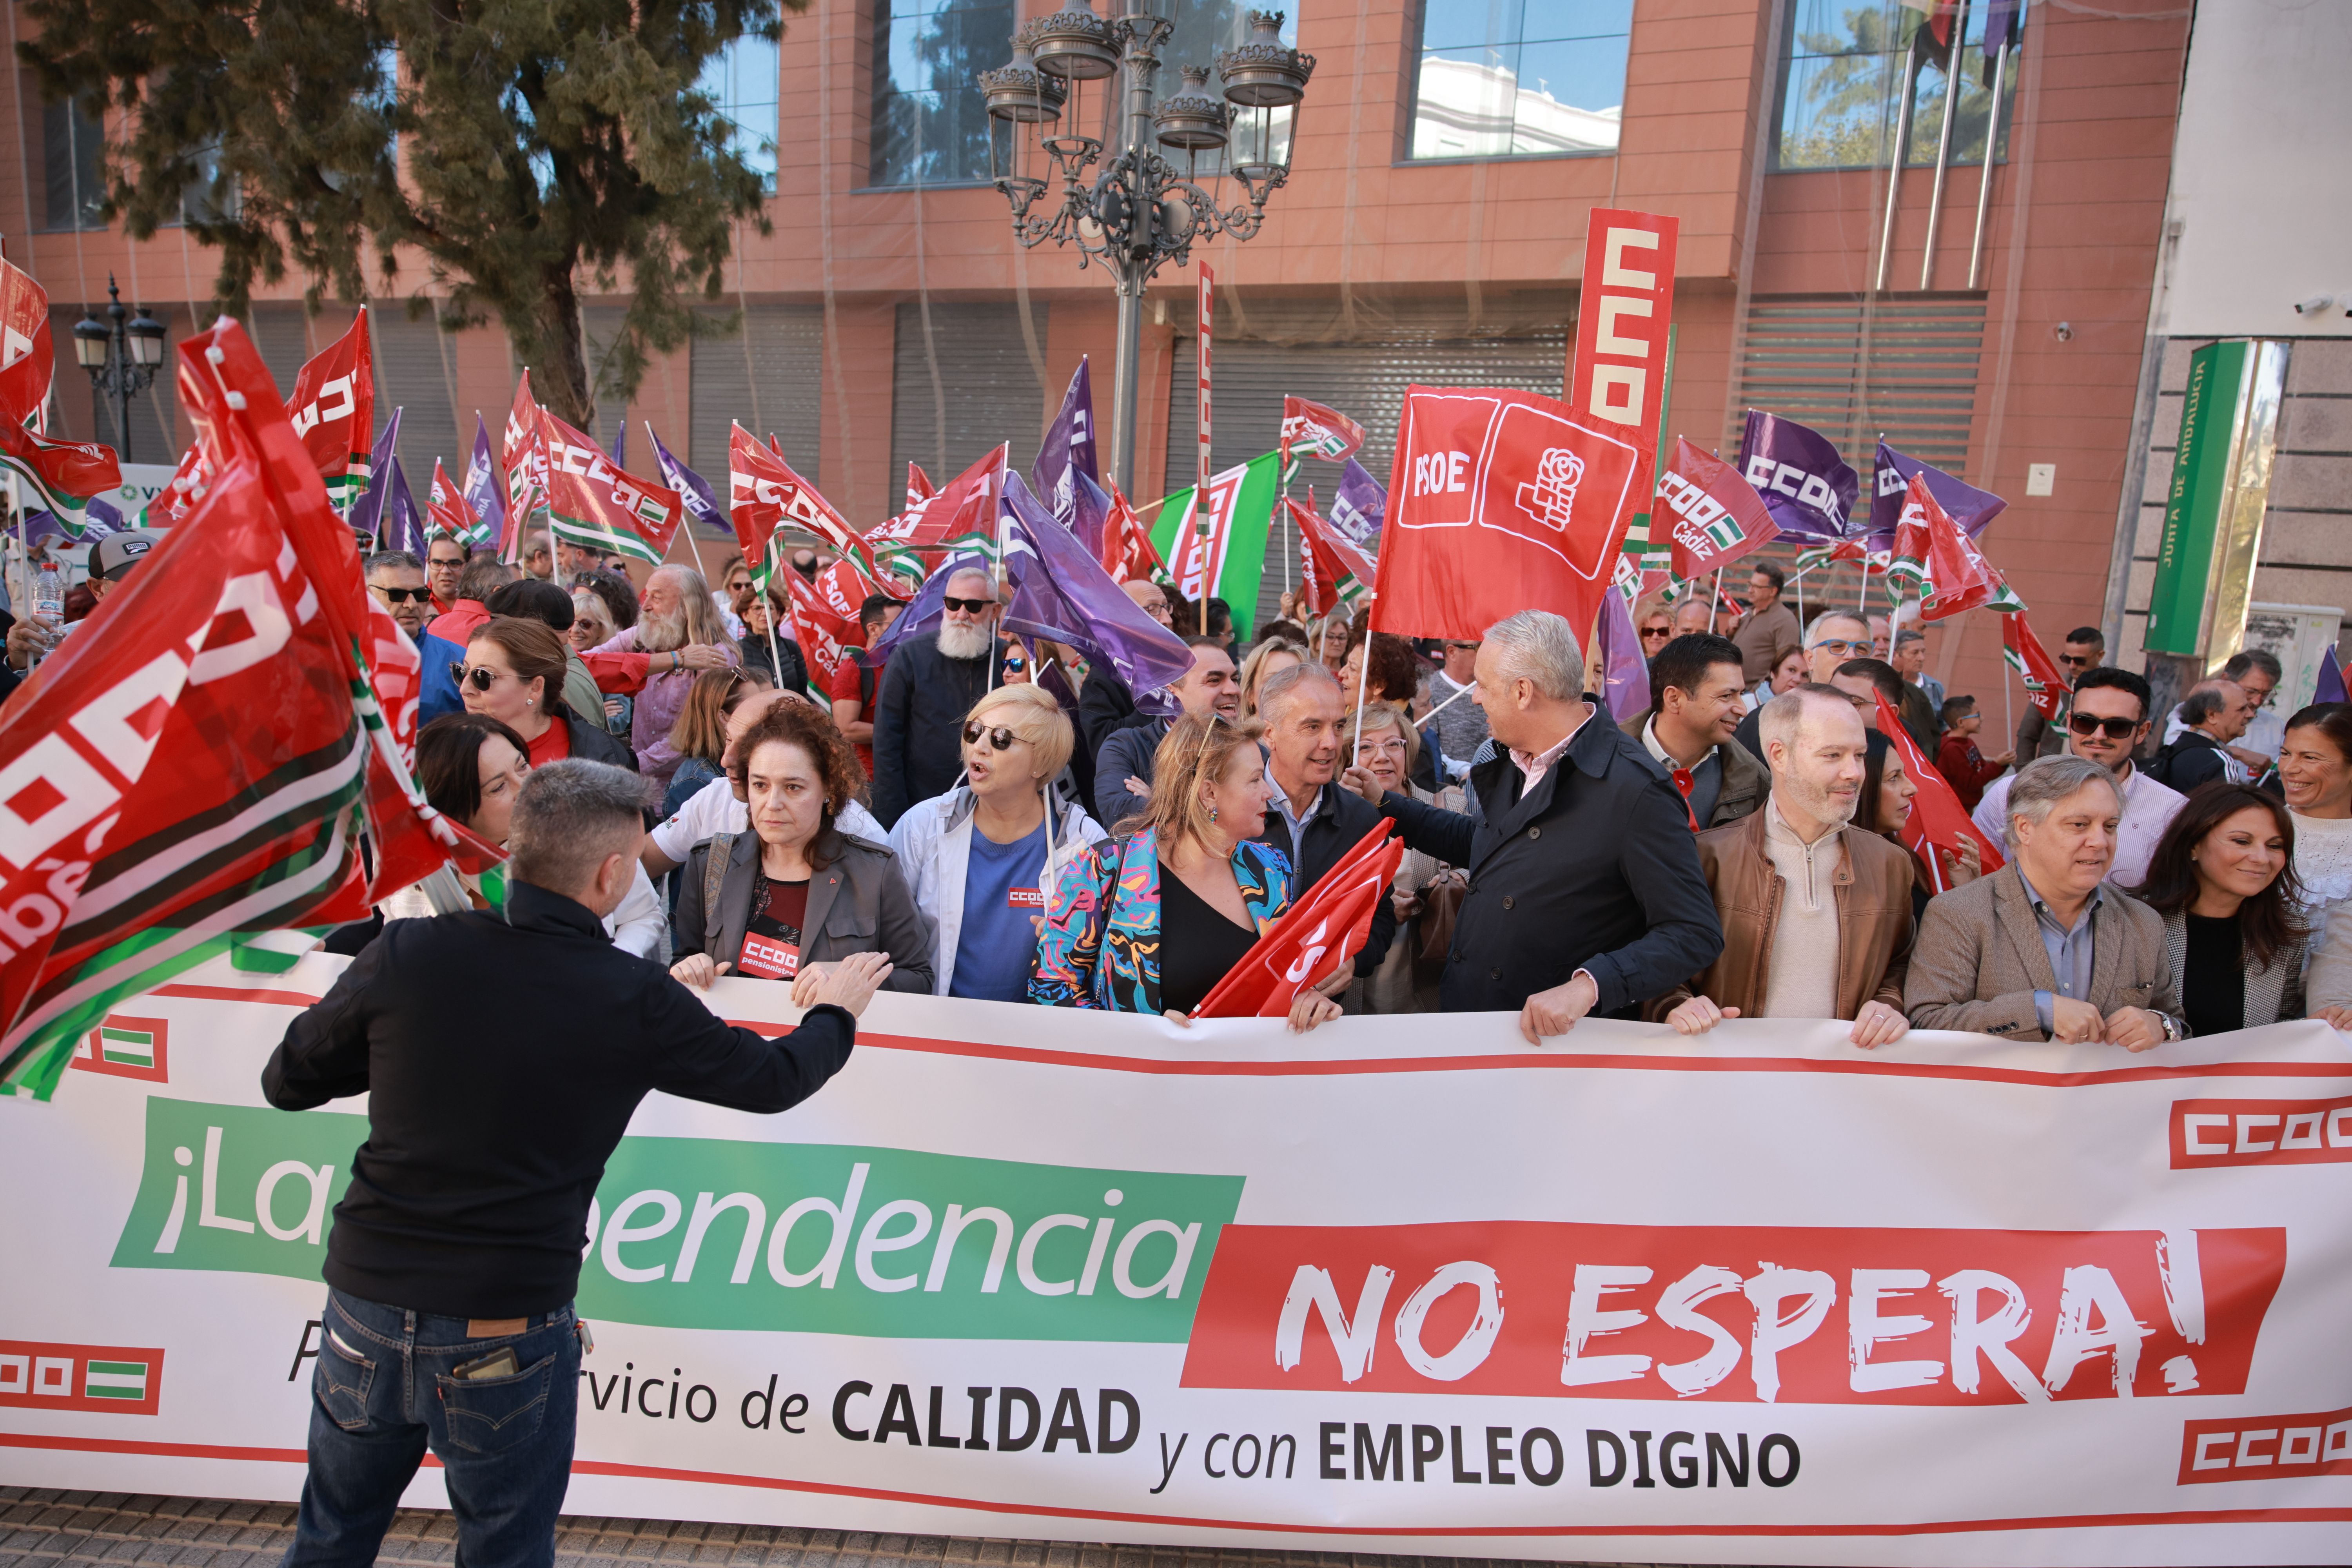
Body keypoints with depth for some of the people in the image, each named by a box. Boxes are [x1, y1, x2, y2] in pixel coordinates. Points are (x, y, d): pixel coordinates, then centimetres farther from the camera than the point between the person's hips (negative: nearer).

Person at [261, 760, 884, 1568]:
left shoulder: (408, 953, -10)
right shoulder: (636, 1002, -15)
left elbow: (287, 1082, 4)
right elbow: (773, 1079, 0)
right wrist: (836, 1012, 19)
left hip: (369, 1308, 3)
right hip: (509, 1335, -3)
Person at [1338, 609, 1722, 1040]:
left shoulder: (1635, 792, -20)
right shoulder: (1515, 761, 7)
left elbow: (1695, 934, -21)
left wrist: (1589, 986, -32)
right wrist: (1386, 802, 25)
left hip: (1555, 1038, -7)